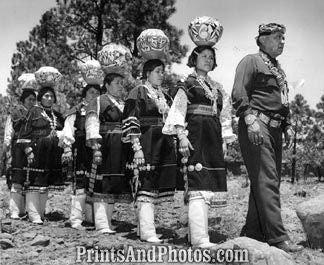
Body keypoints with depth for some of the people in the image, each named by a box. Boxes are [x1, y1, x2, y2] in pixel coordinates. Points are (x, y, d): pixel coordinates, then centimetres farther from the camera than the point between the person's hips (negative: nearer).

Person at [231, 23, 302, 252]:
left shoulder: (278, 69, 26)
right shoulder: (251, 61, -1)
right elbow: (239, 94, -12)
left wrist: (287, 126, 19)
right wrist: (250, 121, -22)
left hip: (274, 130, 9)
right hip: (257, 127, -9)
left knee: (270, 181, 8)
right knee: (266, 181, -13)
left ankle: (253, 231, 16)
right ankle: (277, 236, -14)